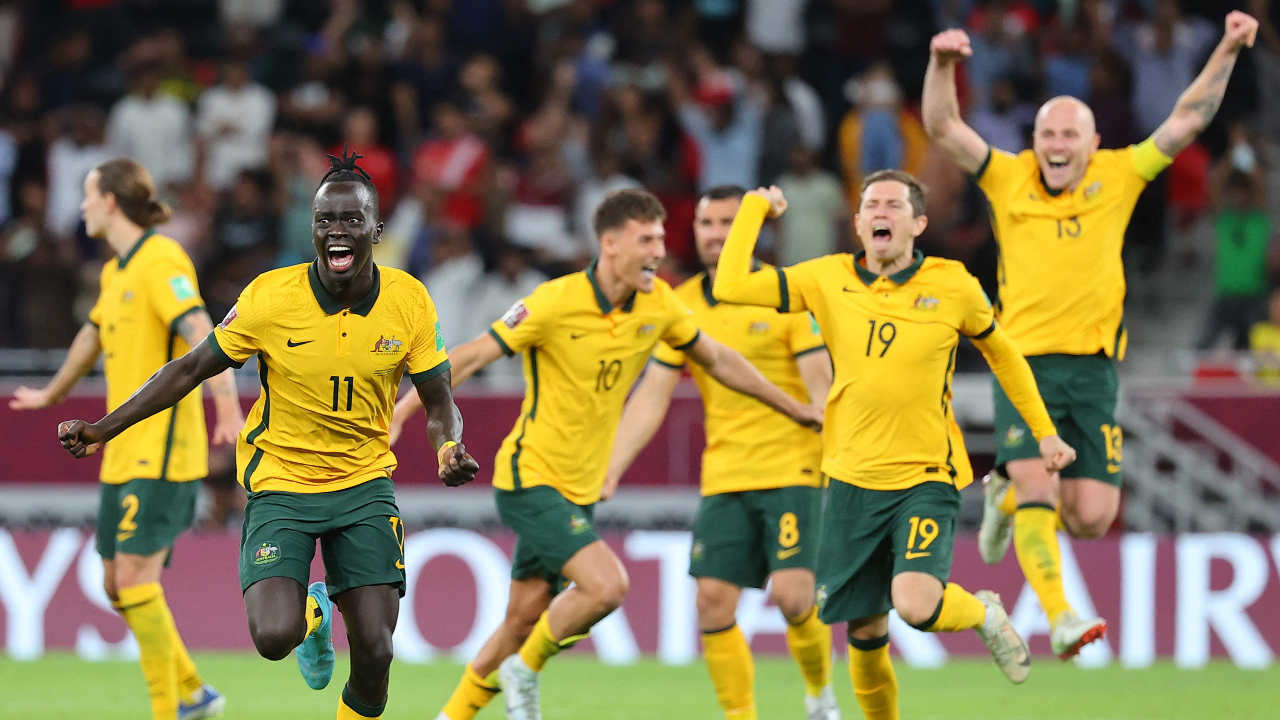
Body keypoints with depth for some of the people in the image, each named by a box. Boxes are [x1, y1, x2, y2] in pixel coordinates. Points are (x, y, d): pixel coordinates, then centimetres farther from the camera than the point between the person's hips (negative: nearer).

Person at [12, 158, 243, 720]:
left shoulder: (161, 261, -12)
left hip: (162, 452, -9)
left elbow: (198, 331, -26)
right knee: (117, 585, 9)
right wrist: (51, 395, 51)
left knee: (135, 577, -14)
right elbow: (93, 335, 35)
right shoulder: (115, 271, 16)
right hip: (124, 454, 9)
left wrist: (227, 404, -41)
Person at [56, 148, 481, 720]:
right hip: (280, 482, -2)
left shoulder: (409, 302, -7)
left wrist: (450, 449, -20)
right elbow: (191, 369, -2)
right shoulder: (269, 297, -13)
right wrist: (102, 430, -6)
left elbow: (438, 402, 3)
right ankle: (311, 613, 18)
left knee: (374, 654, -9)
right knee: (274, 637, -21)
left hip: (364, 485, 2)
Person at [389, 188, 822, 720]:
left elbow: (717, 360, 15)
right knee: (607, 584, -21)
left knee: (523, 621, 8)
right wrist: (398, 414, -20)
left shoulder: (658, 305, -1)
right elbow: (470, 357, -15)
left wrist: (795, 409, 21)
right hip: (529, 478, -7)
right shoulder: (556, 303, -19)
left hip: (580, 489, 7)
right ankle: (524, 670, 2)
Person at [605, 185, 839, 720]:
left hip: (791, 469, -4)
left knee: (791, 593, -17)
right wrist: (611, 469, 1)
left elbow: (821, 386, -8)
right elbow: (651, 396, 9)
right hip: (724, 476, 4)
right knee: (713, 602, -6)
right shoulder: (682, 306, 7)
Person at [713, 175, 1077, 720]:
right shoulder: (828, 281, 0)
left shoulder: (953, 286, -4)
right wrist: (755, 205, 0)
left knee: (915, 604, -23)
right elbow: (730, 287, -5)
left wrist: (1045, 432, 15)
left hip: (927, 476, -2)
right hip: (852, 480, 2)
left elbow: (1002, 353, 13)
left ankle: (983, 614, 11)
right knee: (865, 633, 5)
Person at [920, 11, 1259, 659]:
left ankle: (1009, 499, 31)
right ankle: (1059, 618, -18)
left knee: (1091, 517, 0)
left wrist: (1228, 51, -4)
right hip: (1023, 362, -2)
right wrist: (942, 66, -22)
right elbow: (943, 129, -5)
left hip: (1093, 366, 2)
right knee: (1037, 484, -20)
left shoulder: (1117, 178, 6)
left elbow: (1187, 121, 4)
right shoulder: (1008, 180, 3)